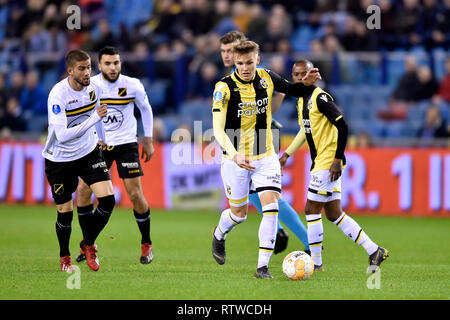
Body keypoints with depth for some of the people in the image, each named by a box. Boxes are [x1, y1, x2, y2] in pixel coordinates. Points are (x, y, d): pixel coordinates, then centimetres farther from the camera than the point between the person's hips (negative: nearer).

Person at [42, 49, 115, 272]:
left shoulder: (93, 88, -6)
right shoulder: (57, 95, -25)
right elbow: (62, 135, -33)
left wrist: (101, 139, 29)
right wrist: (93, 119, -36)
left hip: (88, 153, 4)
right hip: (59, 159, -4)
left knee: (107, 199, -12)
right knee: (65, 212, 3)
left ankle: (89, 244, 13)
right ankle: (64, 257, 30)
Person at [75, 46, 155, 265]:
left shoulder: (133, 85, -9)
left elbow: (145, 108, 9)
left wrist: (148, 140, 10)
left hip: (126, 144, -1)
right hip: (97, 144, 2)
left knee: (135, 194, -8)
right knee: (83, 190, -7)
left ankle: (146, 244, 11)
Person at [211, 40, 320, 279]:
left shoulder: (266, 78, -3)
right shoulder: (224, 87, -16)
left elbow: (294, 91, 15)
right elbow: (218, 129, -20)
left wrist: (307, 83, -9)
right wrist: (235, 155, -34)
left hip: (265, 157, 3)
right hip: (235, 159, -2)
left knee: (271, 207, -14)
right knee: (239, 214, 10)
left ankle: (263, 266, -10)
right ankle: (219, 234, 45)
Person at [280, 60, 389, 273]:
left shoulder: (320, 98, -15)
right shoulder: (302, 101, 14)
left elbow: (342, 126, -20)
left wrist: (337, 159, -22)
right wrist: (287, 154, 28)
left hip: (327, 163, -9)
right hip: (319, 163, 9)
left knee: (312, 210, -6)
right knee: (334, 214, 9)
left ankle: (315, 262, 2)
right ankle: (374, 251, 13)